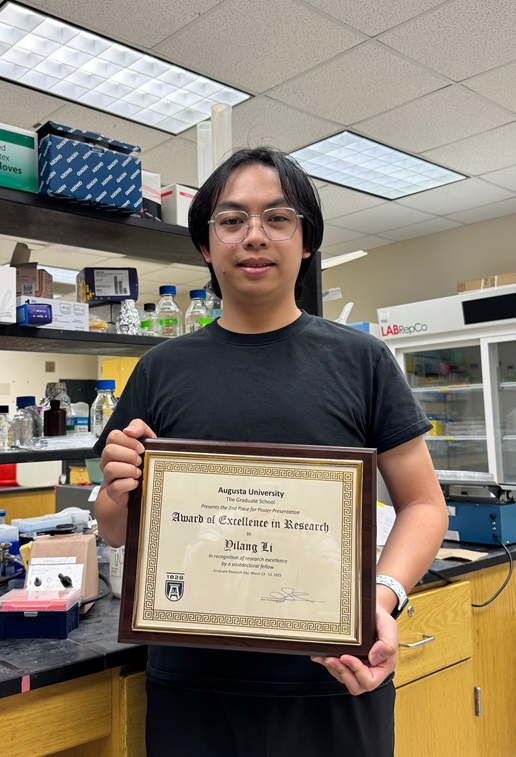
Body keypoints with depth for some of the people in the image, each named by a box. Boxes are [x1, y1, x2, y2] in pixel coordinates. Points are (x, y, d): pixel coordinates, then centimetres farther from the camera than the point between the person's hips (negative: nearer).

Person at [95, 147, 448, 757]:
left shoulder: (361, 359, -1)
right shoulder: (161, 370, 3)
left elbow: (421, 503, 0)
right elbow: (117, 532, 8)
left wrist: (384, 594, -17)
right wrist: (120, 495, -14)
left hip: (335, 682, -1)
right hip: (189, 686, 2)